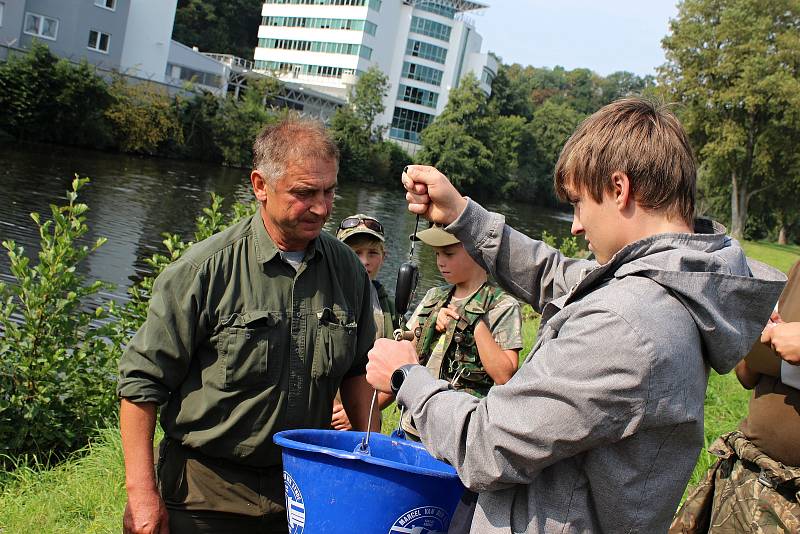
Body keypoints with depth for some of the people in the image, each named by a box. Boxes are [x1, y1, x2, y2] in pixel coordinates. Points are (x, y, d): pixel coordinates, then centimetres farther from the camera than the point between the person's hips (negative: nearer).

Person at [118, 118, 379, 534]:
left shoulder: (347, 269, -1)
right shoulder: (207, 268, -15)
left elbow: (356, 371, 10)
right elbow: (142, 380, -11)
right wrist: (141, 492, -11)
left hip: (302, 487, 4)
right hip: (205, 494, -4)